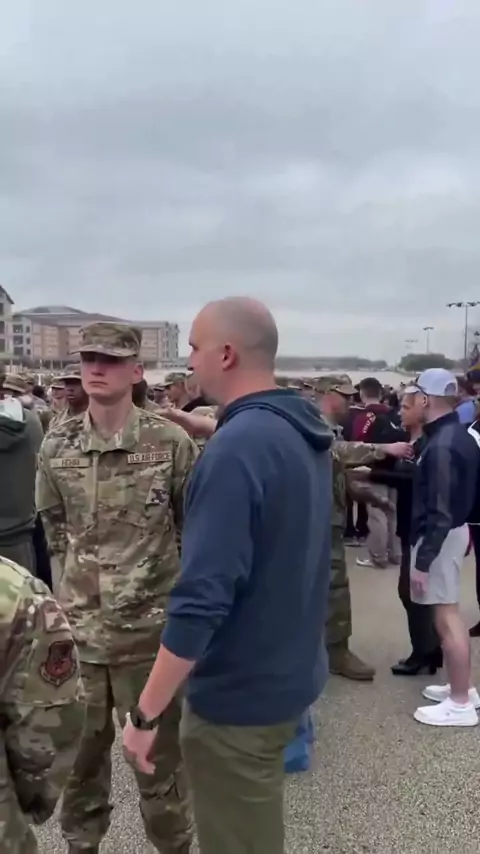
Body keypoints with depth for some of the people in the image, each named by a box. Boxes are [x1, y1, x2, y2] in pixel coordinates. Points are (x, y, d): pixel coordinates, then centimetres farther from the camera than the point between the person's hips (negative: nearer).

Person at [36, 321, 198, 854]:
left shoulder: (170, 443, -11)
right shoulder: (56, 446, 0)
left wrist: (151, 569, 3)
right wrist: (81, 574, 11)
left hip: (149, 627, -3)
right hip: (76, 627, 4)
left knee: (157, 754, 11)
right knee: (77, 750, 21)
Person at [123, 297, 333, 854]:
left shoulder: (236, 449, -26)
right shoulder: (307, 434, 2)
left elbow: (202, 599, -29)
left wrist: (145, 714, -20)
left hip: (238, 695, -8)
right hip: (292, 675, 8)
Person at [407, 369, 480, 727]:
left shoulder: (441, 446, -23)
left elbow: (440, 513, -25)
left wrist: (422, 562, -22)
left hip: (440, 537, -10)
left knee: (446, 618, -1)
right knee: (450, 613, 19)